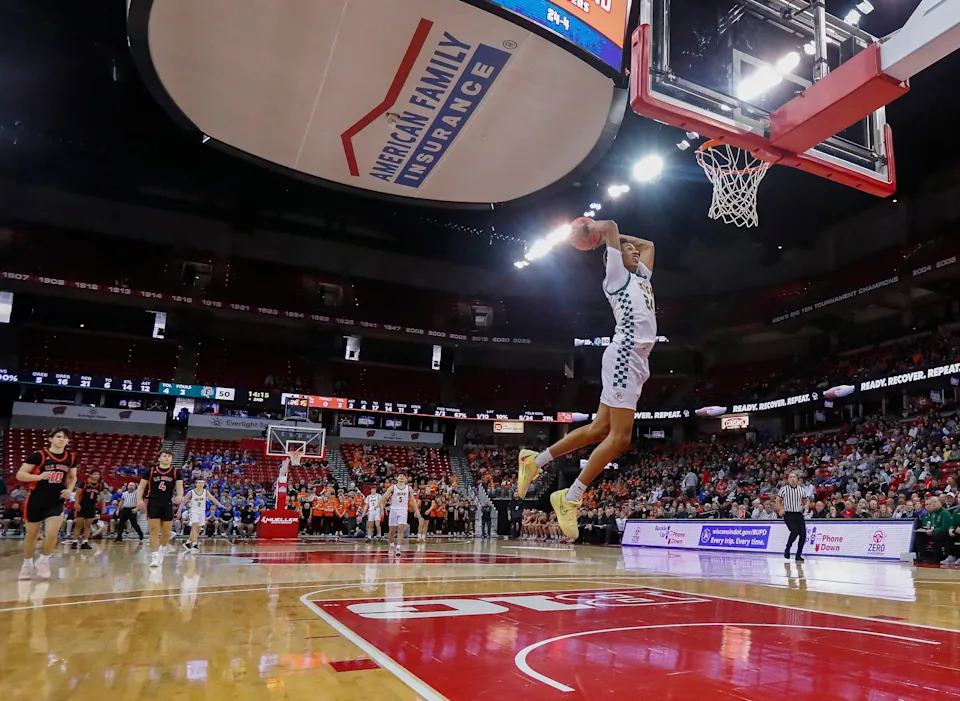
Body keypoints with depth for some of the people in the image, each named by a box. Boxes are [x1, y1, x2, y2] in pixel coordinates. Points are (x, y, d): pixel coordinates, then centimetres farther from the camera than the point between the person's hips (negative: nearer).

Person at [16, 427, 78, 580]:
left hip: (56, 502, 2)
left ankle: (43, 561, 13)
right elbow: (19, 474, -9)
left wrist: (69, 489, 0)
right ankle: (27, 563, 33)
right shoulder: (39, 455, -10)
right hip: (36, 500, -2)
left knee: (51, 534, -12)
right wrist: (39, 476, -24)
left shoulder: (71, 458, 3)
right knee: (32, 534, 11)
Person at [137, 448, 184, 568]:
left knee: (166, 533, 8)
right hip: (153, 504, -1)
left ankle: (162, 549, 36)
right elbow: (141, 487, 5)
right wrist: (139, 499, -11)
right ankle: (155, 557, -4)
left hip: (168, 505, 1)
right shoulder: (150, 471, 2)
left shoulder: (176, 472, 2)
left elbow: (179, 486, -6)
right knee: (154, 530, -7)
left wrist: (179, 496, -27)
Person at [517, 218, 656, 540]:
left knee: (599, 430, 9)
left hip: (637, 359, 9)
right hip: (624, 355, -9)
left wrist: (628, 240, 34)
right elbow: (611, 227, -5)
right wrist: (594, 229, 13)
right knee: (619, 437, -13)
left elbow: (648, 244, 41)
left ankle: (535, 460, 18)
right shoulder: (616, 275, 3)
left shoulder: (641, 276, 27)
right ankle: (569, 498, -6)